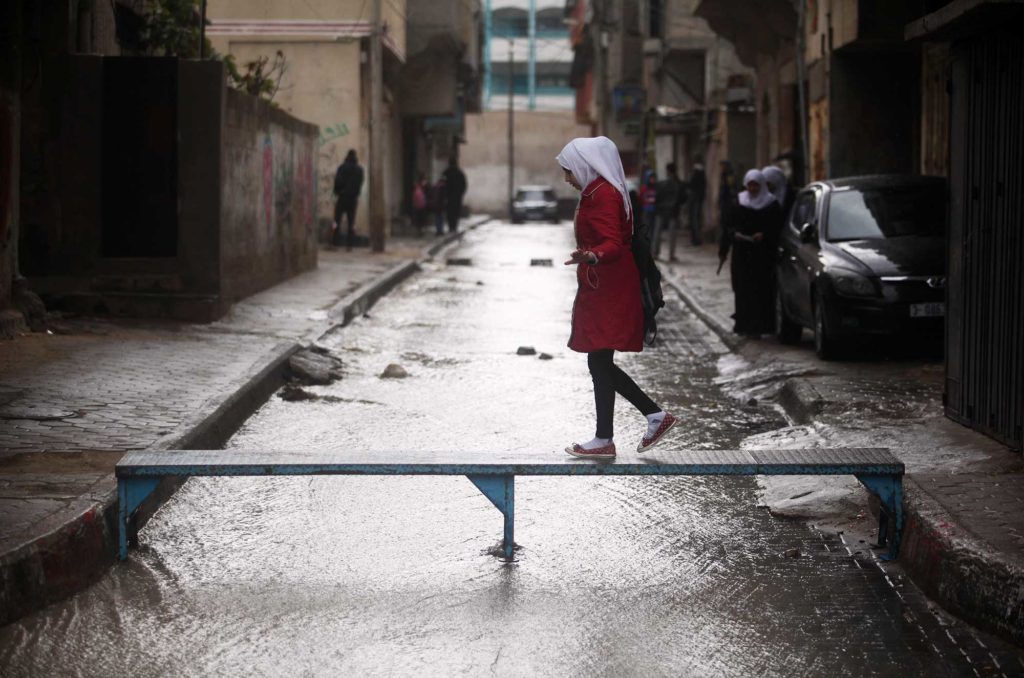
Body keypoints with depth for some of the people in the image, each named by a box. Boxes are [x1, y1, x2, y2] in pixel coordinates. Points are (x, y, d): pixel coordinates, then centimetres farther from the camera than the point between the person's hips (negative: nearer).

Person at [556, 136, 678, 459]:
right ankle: (655, 415, 14)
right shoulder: (598, 192, 17)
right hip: (602, 291, 11)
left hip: (607, 295, -11)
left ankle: (603, 441, -2)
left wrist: (591, 257, -46)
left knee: (599, 363, -6)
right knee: (601, 364, 11)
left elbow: (613, 244, -26)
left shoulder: (602, 194, -15)